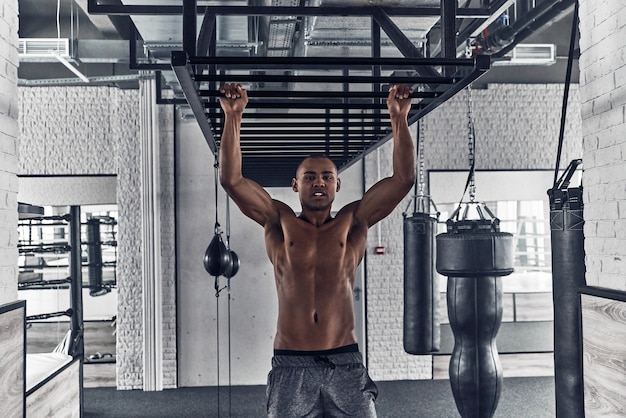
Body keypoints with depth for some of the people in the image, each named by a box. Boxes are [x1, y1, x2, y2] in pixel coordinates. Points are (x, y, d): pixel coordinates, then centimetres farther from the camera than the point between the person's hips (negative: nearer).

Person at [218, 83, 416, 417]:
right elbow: (231, 180, -2)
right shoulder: (279, 222, 7)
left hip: (344, 362, 1)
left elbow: (403, 179, 1)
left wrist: (398, 118, -4)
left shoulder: (353, 222, 8)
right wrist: (233, 116, -7)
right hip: (290, 365, 0)